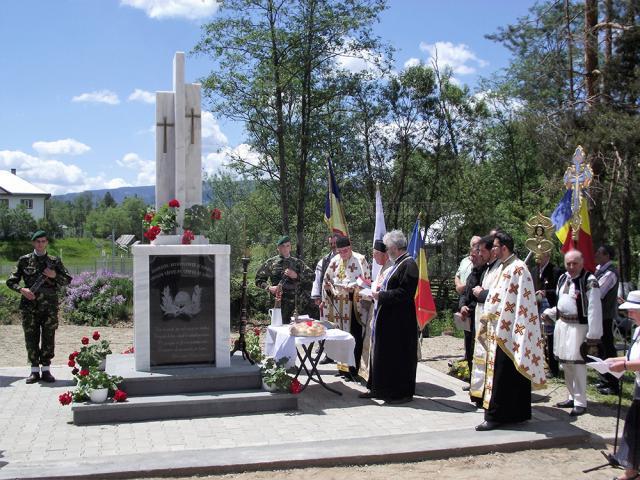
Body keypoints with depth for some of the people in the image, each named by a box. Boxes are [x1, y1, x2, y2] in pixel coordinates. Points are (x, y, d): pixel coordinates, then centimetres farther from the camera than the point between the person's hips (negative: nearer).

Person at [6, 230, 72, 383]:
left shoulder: (55, 261, 7)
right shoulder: (24, 260, 5)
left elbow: (67, 279, 11)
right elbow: (11, 281, 6)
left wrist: (55, 276, -7)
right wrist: (22, 289, -12)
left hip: (49, 306, 0)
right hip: (30, 306, 0)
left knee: (48, 339, 3)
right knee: (31, 339, 3)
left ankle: (46, 370, 12)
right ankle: (34, 371, 11)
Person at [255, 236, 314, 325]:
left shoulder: (297, 263, 10)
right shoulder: (271, 262, 7)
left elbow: (311, 276, 4)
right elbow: (259, 279, 10)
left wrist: (297, 276, -10)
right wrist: (269, 287, -7)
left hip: (295, 304, 1)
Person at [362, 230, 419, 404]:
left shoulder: (408, 265, -17)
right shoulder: (399, 263, 13)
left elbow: (404, 293, -24)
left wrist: (381, 295, -16)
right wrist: (380, 292, 5)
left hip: (400, 320, -10)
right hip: (389, 318, 10)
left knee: (399, 355, 0)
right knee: (382, 352, 14)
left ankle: (402, 393, 11)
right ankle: (380, 388, 23)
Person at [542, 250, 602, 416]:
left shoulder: (589, 281, -14)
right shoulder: (562, 278, 10)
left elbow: (594, 309, -17)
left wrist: (593, 335, -18)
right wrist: (549, 313, 10)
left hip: (578, 326, -8)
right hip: (562, 324, 8)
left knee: (577, 364, -5)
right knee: (565, 363, 15)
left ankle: (580, 402, 5)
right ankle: (573, 396, 29)